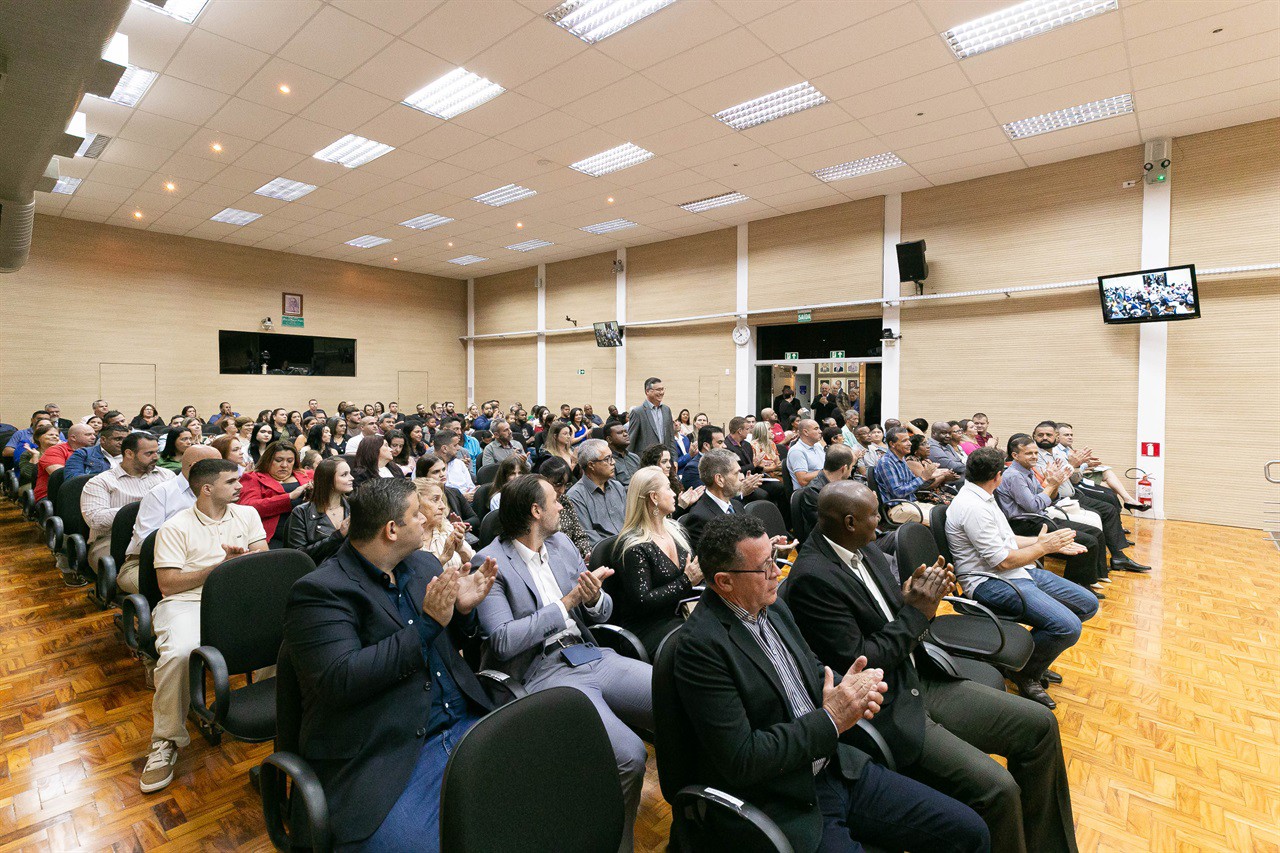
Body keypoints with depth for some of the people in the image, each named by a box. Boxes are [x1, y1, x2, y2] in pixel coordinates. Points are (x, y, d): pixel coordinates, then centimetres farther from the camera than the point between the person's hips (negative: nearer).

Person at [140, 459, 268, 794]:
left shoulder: (247, 515, 14)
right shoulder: (175, 528, 3)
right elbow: (168, 585, -5)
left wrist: (243, 558, -15)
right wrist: (221, 566, -11)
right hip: (187, 602, -2)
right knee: (178, 653, -34)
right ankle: (166, 741, -10)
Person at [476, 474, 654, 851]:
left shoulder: (561, 543, 12)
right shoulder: (491, 562, -7)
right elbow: (503, 641, -15)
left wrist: (593, 598, -9)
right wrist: (566, 603, -14)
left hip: (593, 658, 6)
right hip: (545, 675, -6)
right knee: (629, 754, -26)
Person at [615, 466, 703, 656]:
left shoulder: (674, 529, 9)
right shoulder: (634, 546, -14)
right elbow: (642, 602, -17)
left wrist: (698, 573, -5)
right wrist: (686, 582, -16)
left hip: (680, 615, 7)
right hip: (648, 625, -7)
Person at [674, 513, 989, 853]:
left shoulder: (772, 606, 2)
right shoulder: (702, 644, -23)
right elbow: (740, 761, -21)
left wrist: (848, 690, -8)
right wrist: (829, 720, -19)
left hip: (837, 768, 8)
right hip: (784, 807, -7)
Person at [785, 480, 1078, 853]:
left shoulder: (865, 548, 3)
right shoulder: (811, 578, -24)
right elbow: (859, 663, -23)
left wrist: (922, 596, -8)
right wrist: (916, 611, -16)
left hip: (920, 680, 9)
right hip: (884, 713, -9)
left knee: (1040, 725, 8)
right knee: (997, 789, -20)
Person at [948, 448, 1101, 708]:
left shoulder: (983, 498, 13)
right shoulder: (973, 507, -22)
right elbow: (1003, 561, -19)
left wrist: (1049, 542, 16)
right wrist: (1043, 547, -5)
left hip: (1019, 571, 11)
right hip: (991, 582, -11)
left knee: (1087, 604, 8)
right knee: (1067, 626, -25)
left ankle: (1037, 654, 20)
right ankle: (1025, 674, 1)